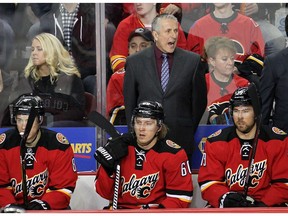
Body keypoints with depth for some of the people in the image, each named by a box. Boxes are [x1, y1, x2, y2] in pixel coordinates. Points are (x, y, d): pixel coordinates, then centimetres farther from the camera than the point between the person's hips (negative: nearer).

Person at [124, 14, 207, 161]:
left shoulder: (193, 61, 1)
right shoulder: (135, 62, 2)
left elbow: (199, 99, 8)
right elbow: (129, 101, 9)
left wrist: (189, 131, 10)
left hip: (181, 139, 0)